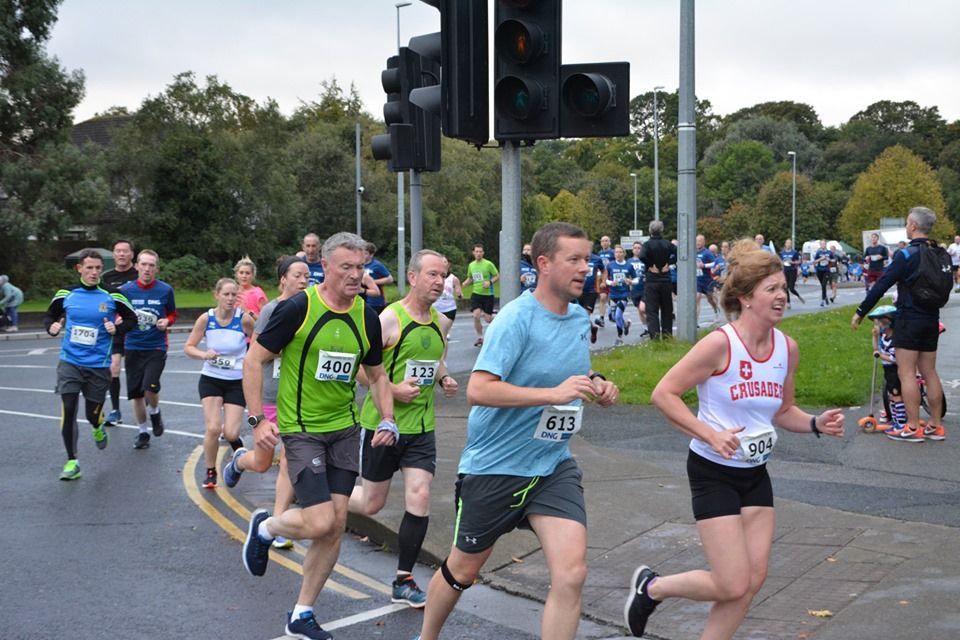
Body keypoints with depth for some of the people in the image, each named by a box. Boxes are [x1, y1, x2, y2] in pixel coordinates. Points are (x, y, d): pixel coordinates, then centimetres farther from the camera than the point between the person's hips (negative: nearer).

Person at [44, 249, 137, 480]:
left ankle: (98, 429, 48)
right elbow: (49, 315, 15)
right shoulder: (66, 294, -1)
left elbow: (132, 319, 5)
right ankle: (71, 461, 1)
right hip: (69, 362, 1)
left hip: (98, 365, -1)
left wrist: (117, 328, -14)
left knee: (93, 415, 9)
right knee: (68, 411, -11)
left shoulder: (111, 296, -6)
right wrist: (51, 327, -7)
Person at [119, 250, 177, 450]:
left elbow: (173, 314, 12)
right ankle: (142, 432, 27)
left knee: (150, 387, -19)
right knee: (136, 394, 8)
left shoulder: (165, 290, -4)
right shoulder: (125, 290, -2)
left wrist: (167, 322, -9)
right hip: (133, 348, 2)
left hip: (156, 347, -2)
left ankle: (155, 413, 15)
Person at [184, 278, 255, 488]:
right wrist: (204, 354, -19)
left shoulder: (244, 319, -13)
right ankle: (210, 473, 12)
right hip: (211, 379, 1)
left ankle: (236, 442, 34)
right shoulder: (206, 319, -9)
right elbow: (189, 347, -1)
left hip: (237, 382, -1)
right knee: (213, 428, -12)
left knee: (230, 434, -7)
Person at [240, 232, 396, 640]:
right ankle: (264, 527, 19)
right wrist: (258, 419, -16)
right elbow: (254, 360, -9)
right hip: (301, 430, -5)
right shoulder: (297, 308, -14)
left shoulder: (367, 318, 2)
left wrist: (387, 420, 1)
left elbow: (376, 374, 15)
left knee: (336, 525, 4)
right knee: (320, 523, -15)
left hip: (345, 429, 6)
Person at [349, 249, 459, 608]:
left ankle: (403, 581, 9)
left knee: (419, 500, -5)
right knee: (372, 504, 7)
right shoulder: (389, 319, -14)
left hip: (421, 426, 5)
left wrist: (444, 379, 3)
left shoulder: (441, 322, 6)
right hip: (382, 423, -5)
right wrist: (392, 390, -23)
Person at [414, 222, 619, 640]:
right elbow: (477, 389, -27)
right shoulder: (517, 317, -19)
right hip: (494, 465, -5)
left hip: (553, 467, 5)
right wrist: (553, 393, -32)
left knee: (571, 572, -12)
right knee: (463, 570, 14)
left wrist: (595, 387, -1)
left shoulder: (581, 318, 3)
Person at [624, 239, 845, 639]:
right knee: (733, 586, -5)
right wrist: (711, 435, -24)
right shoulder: (720, 343, -20)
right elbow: (663, 394, -17)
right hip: (713, 471, -7)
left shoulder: (787, 348, 0)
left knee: (754, 579, 7)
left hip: (755, 473, 7)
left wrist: (816, 425, -5)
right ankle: (651, 587, 20)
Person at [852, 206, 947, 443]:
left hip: (909, 319, -7)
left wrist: (860, 312, -9)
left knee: (906, 373, -3)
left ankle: (913, 428, -3)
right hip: (931, 319, 7)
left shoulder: (907, 254, -14)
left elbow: (881, 286, -15)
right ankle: (936, 426, 17)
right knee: (929, 372, 13)